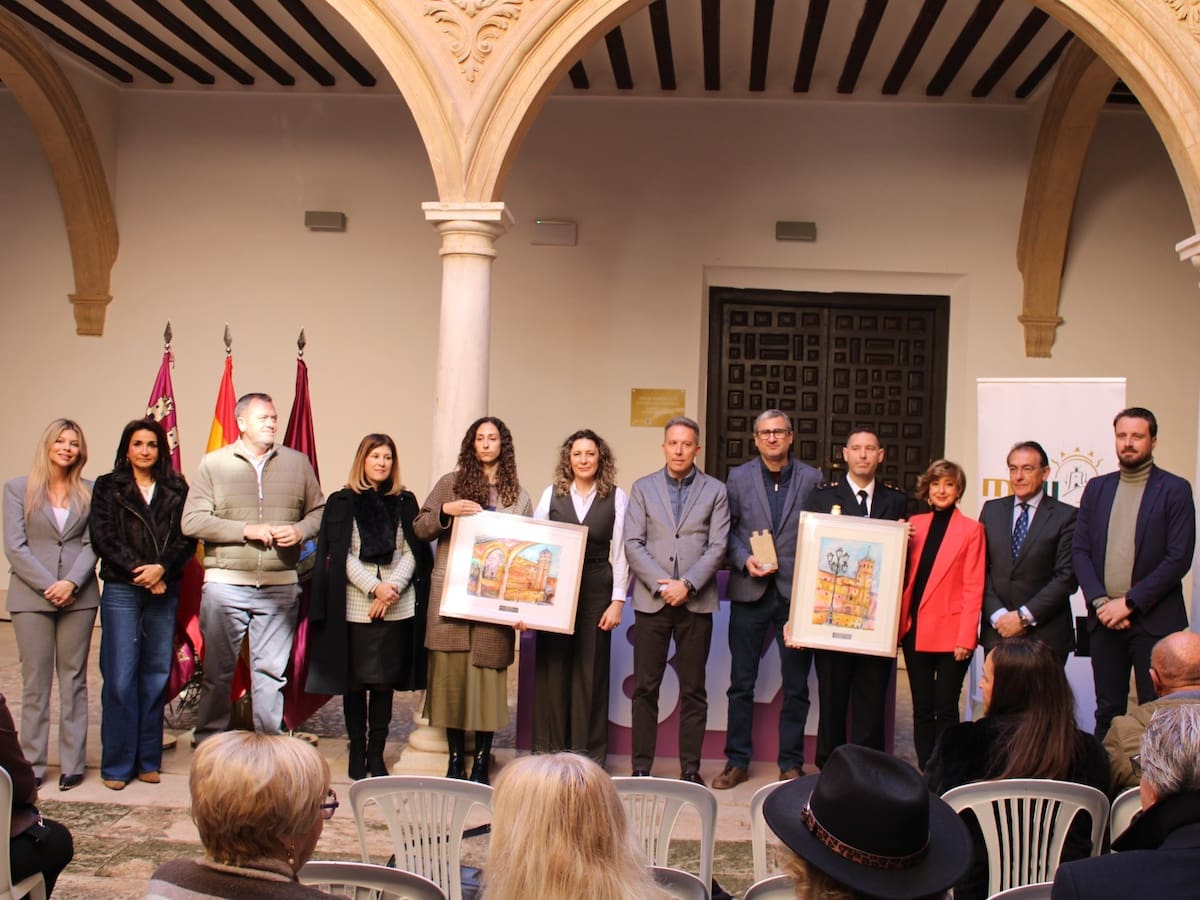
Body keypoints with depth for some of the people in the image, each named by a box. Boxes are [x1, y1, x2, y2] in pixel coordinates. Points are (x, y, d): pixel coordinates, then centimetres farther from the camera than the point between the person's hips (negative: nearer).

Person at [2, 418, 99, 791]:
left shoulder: (89, 492, 7)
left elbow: (92, 544, 2)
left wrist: (71, 583, -14)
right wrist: (48, 586, -11)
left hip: (78, 596, 1)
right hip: (31, 596, -1)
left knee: (74, 679, 5)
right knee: (35, 681, 2)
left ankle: (72, 764, 8)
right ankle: (32, 764, 8)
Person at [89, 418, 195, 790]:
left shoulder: (176, 490, 11)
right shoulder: (108, 487, 7)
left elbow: (187, 538, 3)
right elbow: (104, 539, -2)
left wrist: (161, 569, -13)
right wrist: (140, 572, -11)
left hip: (164, 591, 2)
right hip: (121, 591, -2)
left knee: (157, 675, 4)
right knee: (121, 677, -3)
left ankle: (148, 760, 12)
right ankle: (117, 764, 4)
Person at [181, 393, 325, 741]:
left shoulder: (297, 463, 9)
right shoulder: (214, 464, 2)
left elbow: (319, 512, 13)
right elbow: (192, 521, -5)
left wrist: (301, 530, -8)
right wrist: (245, 530, -13)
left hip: (280, 585, 2)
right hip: (225, 583, -2)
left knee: (271, 672, 7)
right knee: (218, 671, 6)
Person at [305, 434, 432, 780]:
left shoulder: (405, 501, 10)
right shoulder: (342, 502, 4)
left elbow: (412, 552, 5)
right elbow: (341, 555, -2)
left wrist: (393, 587, -10)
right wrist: (375, 587, -12)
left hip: (397, 605, 2)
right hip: (355, 605, -1)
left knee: (385, 681, 3)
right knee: (355, 681, 2)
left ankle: (377, 754, 11)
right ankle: (357, 752, 12)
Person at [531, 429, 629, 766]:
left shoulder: (617, 498, 1)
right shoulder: (551, 494, 5)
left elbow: (620, 551, 1)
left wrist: (618, 600, -3)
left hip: (596, 592, -1)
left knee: (590, 671, 4)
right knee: (552, 669, 4)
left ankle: (588, 755, 13)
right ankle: (549, 750, 15)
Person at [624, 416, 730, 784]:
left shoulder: (715, 491, 7)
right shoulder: (643, 488, 8)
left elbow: (717, 546, -1)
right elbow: (632, 544, 0)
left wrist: (687, 584, -13)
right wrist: (661, 585, -11)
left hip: (696, 601, 0)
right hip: (651, 599, 0)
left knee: (693, 690, 5)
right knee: (645, 688, 2)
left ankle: (690, 770, 11)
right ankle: (641, 768, 8)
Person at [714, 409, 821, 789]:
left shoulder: (812, 479, 3)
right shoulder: (738, 478, 5)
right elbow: (726, 531, 7)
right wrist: (744, 560, -10)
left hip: (796, 592, 0)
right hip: (750, 591, 0)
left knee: (796, 685, 6)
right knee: (741, 683, 6)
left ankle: (791, 763, 18)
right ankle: (737, 761, 16)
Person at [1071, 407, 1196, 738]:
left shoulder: (1175, 490, -2)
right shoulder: (1097, 488, 11)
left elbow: (1179, 558, -9)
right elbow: (1080, 551, 7)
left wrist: (1129, 602, -12)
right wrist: (1100, 602, -7)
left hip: (1154, 620, -4)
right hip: (1104, 618, 4)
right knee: (1107, 711, 9)